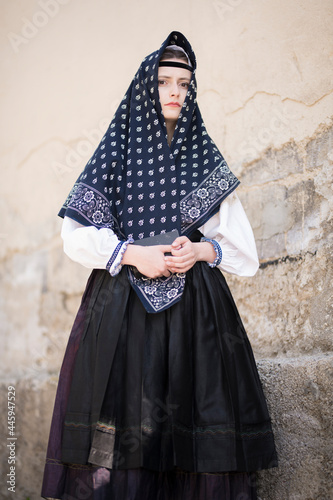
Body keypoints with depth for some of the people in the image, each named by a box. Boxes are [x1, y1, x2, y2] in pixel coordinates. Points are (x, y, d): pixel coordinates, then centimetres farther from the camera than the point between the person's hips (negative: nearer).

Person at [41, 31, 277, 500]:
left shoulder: (207, 160, 13)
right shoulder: (117, 153, 8)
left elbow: (242, 246, 10)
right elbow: (76, 234, 2)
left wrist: (202, 250, -10)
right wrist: (134, 254, -12)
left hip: (196, 308, 2)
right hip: (122, 308, -1)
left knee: (192, 415, -3)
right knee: (124, 420, -7)